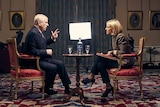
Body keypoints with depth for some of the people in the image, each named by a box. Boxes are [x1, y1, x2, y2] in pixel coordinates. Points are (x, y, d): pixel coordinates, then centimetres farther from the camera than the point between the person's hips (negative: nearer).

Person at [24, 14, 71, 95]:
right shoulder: (33, 33, -21)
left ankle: (67, 88, 8)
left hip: (42, 58, 11)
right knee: (53, 67, -25)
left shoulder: (38, 32, 9)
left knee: (60, 63, 3)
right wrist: (46, 52, -19)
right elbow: (32, 51, -25)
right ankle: (47, 88, -2)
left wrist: (52, 38, 10)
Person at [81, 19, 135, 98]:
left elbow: (123, 52, -21)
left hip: (125, 62, -9)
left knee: (100, 57, -16)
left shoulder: (121, 37, -15)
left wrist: (111, 52, -12)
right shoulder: (114, 36, 12)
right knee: (100, 64, -10)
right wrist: (110, 53, -2)